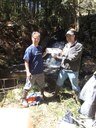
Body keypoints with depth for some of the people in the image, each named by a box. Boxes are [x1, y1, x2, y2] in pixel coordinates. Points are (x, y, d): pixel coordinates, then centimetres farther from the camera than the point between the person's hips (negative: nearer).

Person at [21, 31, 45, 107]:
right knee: (28, 86, 4)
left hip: (40, 72, 6)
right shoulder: (29, 49, -15)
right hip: (32, 72, -6)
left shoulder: (40, 48, 4)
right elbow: (26, 61, -15)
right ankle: (23, 99, 21)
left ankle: (43, 96, 44)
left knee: (42, 86, 22)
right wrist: (28, 72, -21)